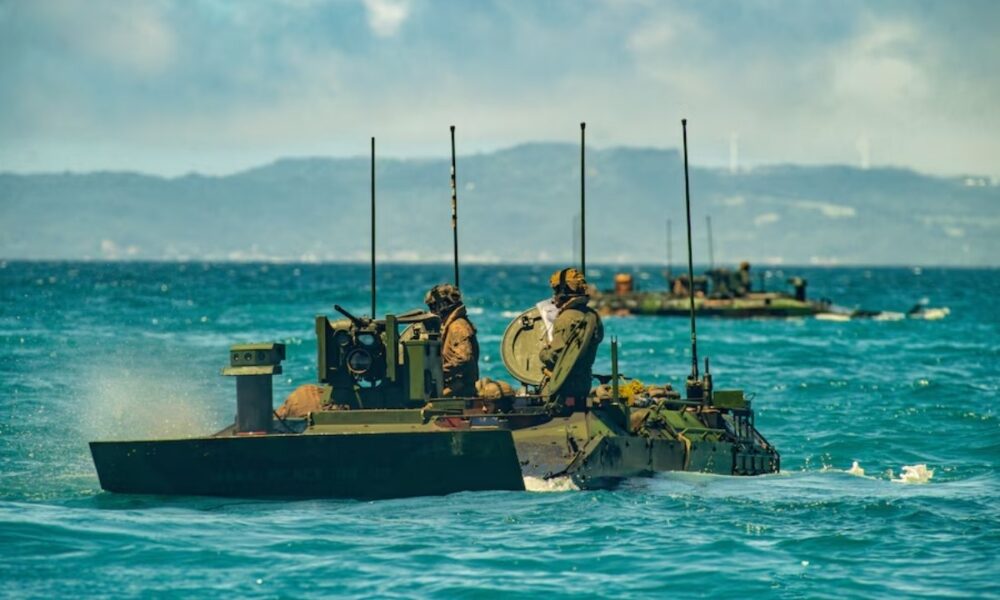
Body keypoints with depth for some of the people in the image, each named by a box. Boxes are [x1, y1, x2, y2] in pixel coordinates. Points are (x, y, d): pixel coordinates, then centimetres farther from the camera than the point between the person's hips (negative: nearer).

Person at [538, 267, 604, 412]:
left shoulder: (567, 318, -18)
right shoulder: (592, 317, 9)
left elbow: (552, 356, -19)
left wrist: (544, 351, 3)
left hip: (562, 387, -9)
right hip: (583, 383, 9)